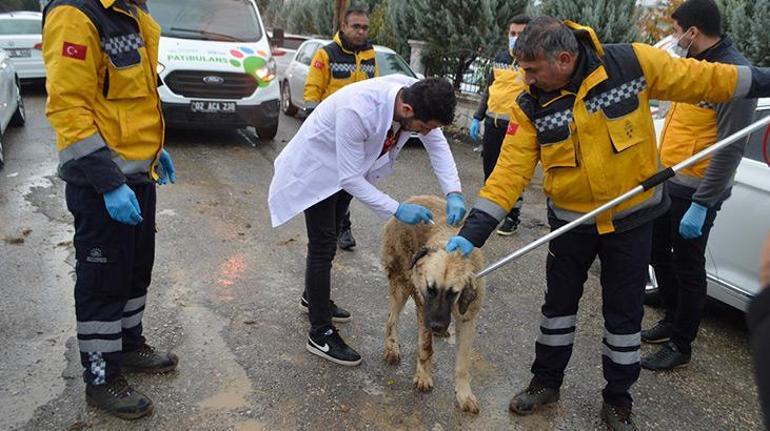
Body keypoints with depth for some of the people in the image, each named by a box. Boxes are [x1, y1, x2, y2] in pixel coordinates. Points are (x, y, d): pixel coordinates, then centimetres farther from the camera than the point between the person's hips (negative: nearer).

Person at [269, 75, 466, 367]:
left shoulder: (417, 97, -23)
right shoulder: (358, 109, -42)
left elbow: (438, 144, -10)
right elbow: (349, 178, -35)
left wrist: (454, 193, -22)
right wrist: (396, 209, -36)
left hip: (350, 167, 7)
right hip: (317, 167, -7)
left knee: (329, 238, 22)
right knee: (323, 247, -6)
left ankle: (314, 297, 45)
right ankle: (320, 334, 7)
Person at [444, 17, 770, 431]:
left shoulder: (633, 63, -18)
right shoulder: (530, 106, -14)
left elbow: (699, 79, -5)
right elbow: (510, 171, -18)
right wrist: (472, 232, -25)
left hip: (632, 217, -1)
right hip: (572, 221, 1)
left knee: (624, 313, 11)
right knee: (559, 303, 15)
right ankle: (546, 381, 37)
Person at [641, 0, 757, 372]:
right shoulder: (693, 64, 9)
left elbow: (730, 149, -22)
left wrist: (701, 205, -24)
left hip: (694, 191, -9)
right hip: (666, 182, 9)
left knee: (687, 268, 4)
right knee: (659, 254, 19)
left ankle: (679, 346, 19)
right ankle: (672, 319, 39)